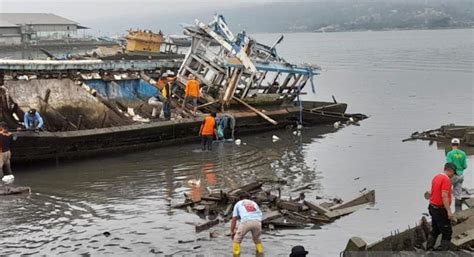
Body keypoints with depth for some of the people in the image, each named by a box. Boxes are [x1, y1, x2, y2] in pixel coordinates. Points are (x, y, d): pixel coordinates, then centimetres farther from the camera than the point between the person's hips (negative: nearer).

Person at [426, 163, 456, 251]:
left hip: (432, 207, 9)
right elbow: (444, 196, -25)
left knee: (435, 230, 20)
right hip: (441, 210, -9)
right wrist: (449, 211, -26)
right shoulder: (446, 179, -19)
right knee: (447, 232, 0)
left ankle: (429, 249, 24)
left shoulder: (436, 177, 9)